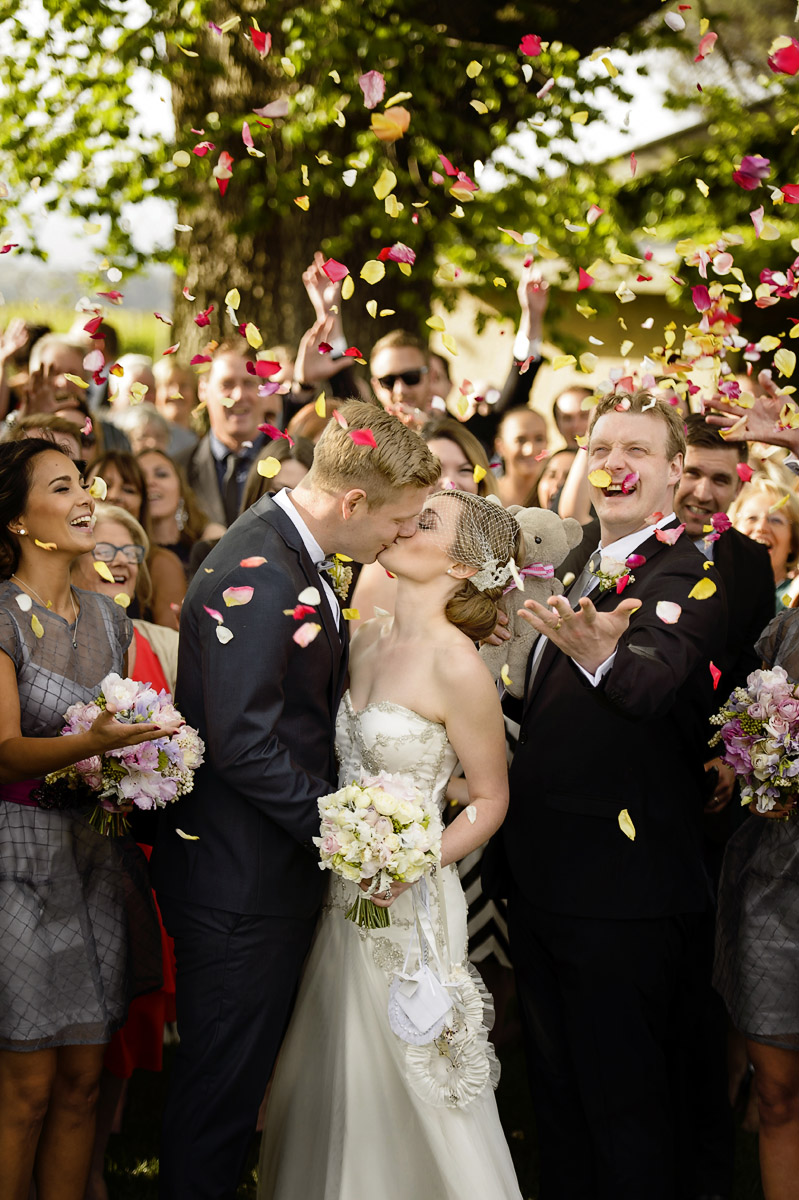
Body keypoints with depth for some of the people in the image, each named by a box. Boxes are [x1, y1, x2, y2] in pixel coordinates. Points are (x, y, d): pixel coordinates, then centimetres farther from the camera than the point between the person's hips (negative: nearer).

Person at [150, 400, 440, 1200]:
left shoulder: (292, 554, 9)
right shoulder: (255, 576, -24)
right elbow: (244, 746, -26)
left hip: (275, 870, 10)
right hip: (239, 885, -10)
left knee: (243, 1073, 19)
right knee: (220, 1080, 3)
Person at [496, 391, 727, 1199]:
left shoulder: (688, 576, -13)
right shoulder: (579, 570, 13)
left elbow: (658, 677, -35)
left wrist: (600, 653, -57)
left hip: (622, 895, -8)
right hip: (541, 882, 8)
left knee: (623, 1107, 1)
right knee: (555, 1086, 20)